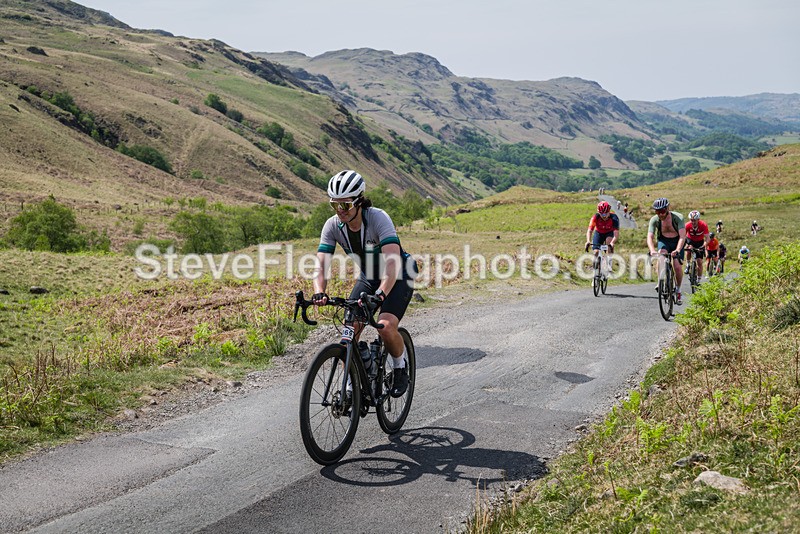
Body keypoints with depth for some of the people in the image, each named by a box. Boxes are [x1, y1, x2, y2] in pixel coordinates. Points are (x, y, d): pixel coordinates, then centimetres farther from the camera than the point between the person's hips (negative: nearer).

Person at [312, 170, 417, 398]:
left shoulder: (378, 218, -30)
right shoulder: (333, 226, -16)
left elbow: (392, 261, -41)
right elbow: (321, 263, -21)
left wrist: (381, 293, -55)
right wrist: (319, 293, -40)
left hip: (398, 277, -5)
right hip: (368, 277, 5)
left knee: (386, 327, -26)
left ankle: (401, 368, 4)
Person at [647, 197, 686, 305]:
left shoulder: (678, 217, -26)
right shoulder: (654, 220, -20)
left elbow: (682, 236, -33)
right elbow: (649, 237, -27)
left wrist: (677, 250, -50)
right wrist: (652, 251, -47)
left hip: (677, 241, -1)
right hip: (663, 241, 1)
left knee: (677, 266, -15)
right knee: (661, 255, -32)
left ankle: (678, 290, 8)